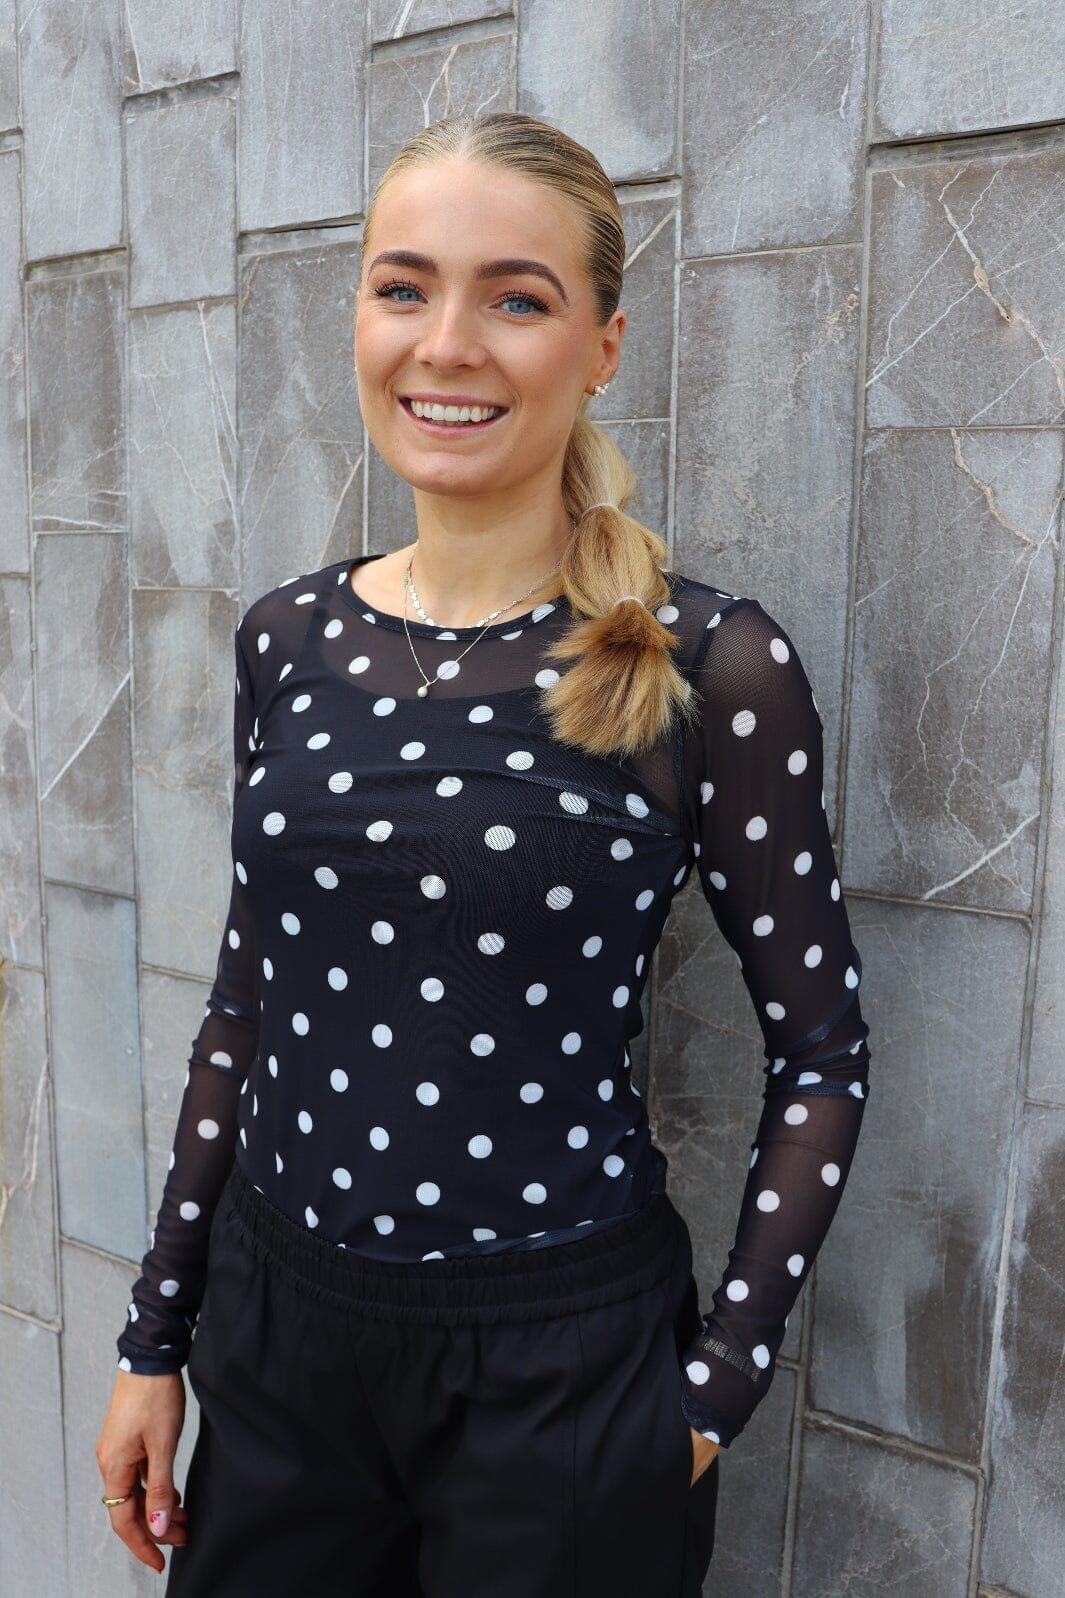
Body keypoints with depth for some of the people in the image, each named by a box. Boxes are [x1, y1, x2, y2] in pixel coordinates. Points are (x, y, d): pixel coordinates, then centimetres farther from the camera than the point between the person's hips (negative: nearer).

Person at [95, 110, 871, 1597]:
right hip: (272, 1326, 4)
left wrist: (716, 1391, -9)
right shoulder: (289, 635, 0)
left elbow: (820, 1055, -6)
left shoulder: (710, 665, -14)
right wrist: (156, 1335, 9)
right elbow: (249, 1002, 6)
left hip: (560, 1362, -4)